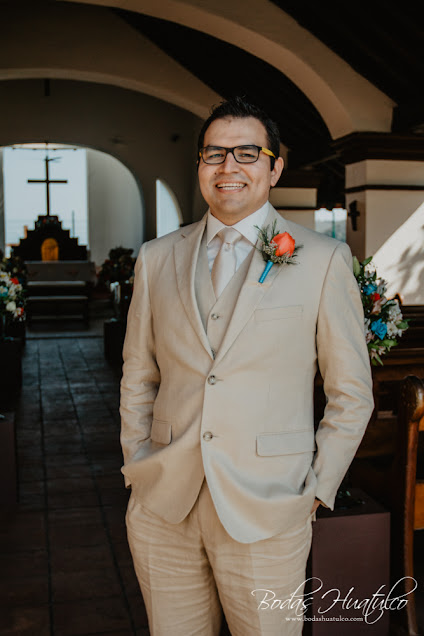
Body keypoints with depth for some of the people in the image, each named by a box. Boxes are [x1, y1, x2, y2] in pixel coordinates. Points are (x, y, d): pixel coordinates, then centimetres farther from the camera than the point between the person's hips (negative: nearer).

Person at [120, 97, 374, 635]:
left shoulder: (324, 260, -2)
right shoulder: (156, 258, 7)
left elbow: (351, 394, 1)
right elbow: (137, 377, 13)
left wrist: (315, 491, -3)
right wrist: (137, 469, 8)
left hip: (265, 513, -2)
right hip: (162, 510, 3)